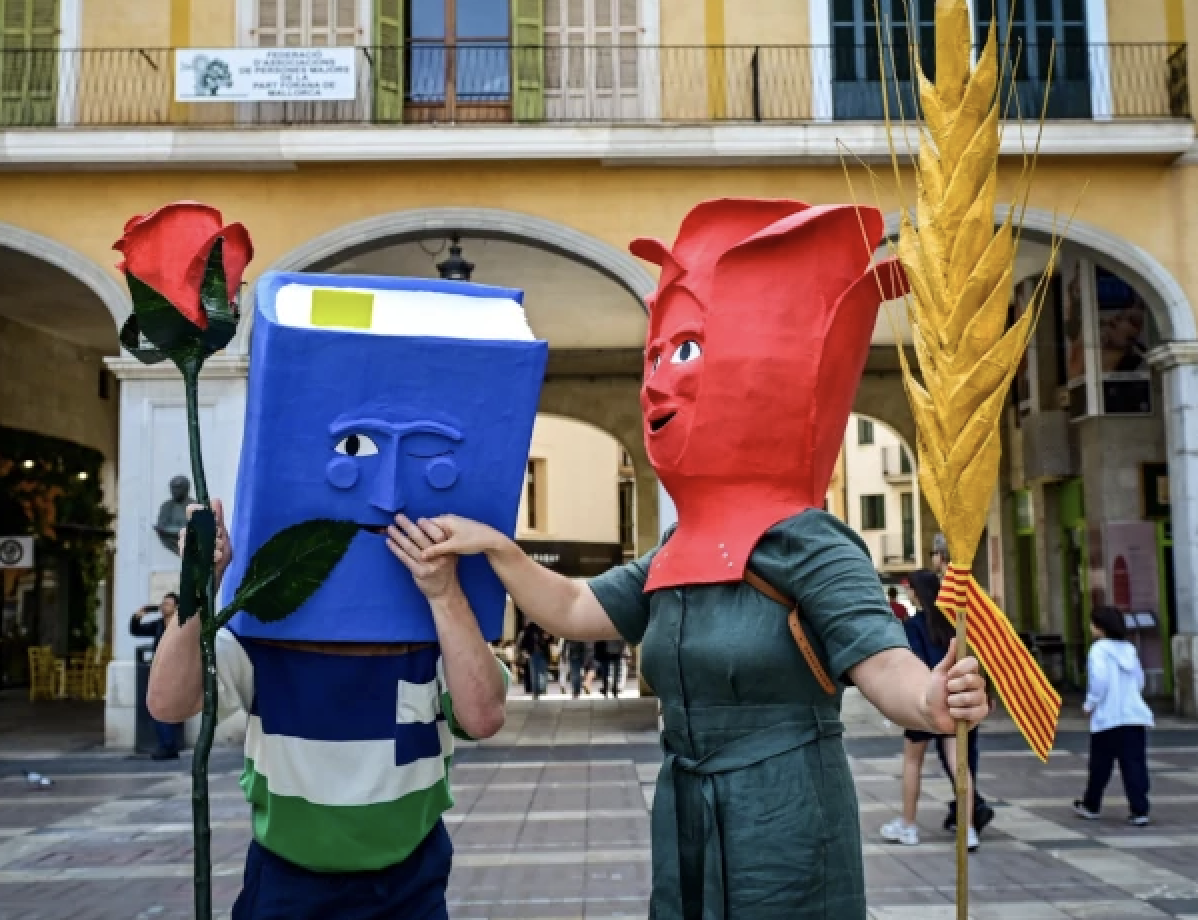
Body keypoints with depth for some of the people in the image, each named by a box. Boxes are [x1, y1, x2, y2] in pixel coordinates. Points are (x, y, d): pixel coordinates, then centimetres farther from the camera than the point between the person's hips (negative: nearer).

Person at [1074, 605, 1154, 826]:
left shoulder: (1099, 649, -9)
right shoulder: (1129, 648, 10)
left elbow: (1099, 680, -19)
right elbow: (1139, 680, 15)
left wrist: (1090, 703, -7)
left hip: (1108, 717, -5)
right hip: (1135, 715, 5)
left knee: (1100, 765, 10)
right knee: (1135, 764, 4)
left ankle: (1091, 806, 24)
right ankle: (1140, 811, -1)